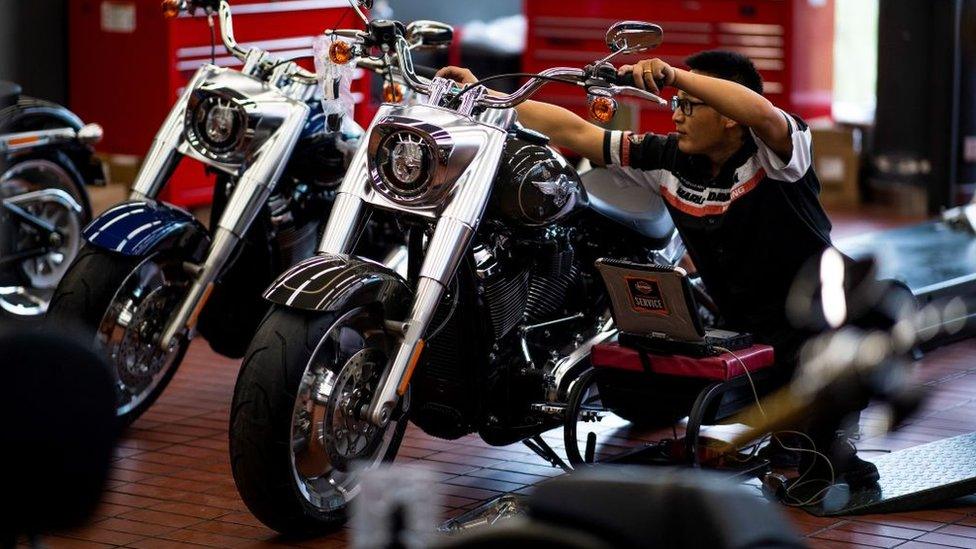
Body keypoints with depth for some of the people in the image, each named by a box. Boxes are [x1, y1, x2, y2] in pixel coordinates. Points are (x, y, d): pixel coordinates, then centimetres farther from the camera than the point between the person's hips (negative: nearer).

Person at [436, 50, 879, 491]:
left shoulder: (772, 150, -16)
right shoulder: (668, 160, 0)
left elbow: (762, 112, -41)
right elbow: (575, 132, 2)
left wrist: (674, 74, -46)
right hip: (745, 329, 7)